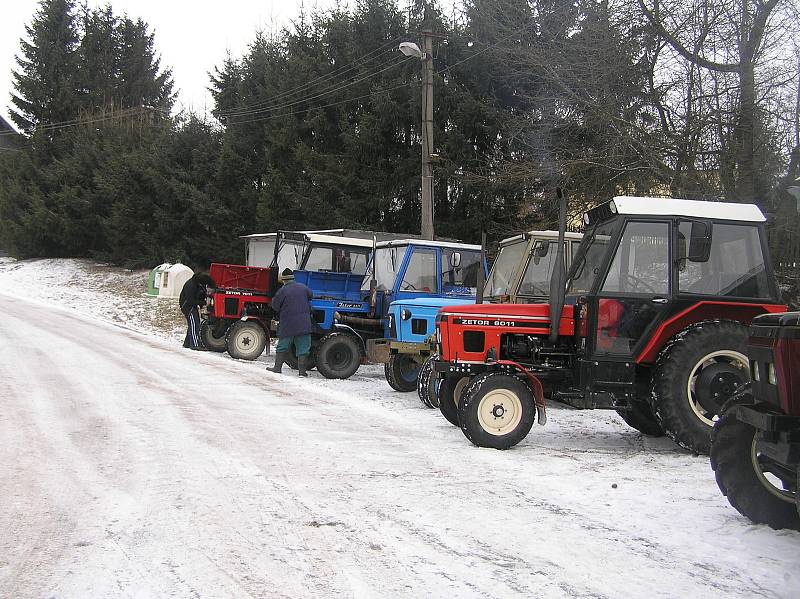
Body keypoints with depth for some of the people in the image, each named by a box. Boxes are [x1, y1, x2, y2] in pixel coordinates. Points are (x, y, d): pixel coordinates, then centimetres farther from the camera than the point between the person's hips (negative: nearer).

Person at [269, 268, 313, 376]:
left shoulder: (282, 291, -10)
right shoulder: (303, 287, 4)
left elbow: (275, 306, -4)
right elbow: (310, 295, 23)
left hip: (288, 325, -2)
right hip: (304, 324, 2)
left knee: (282, 347, 10)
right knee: (303, 348, 4)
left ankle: (277, 367, 15)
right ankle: (302, 370, 2)